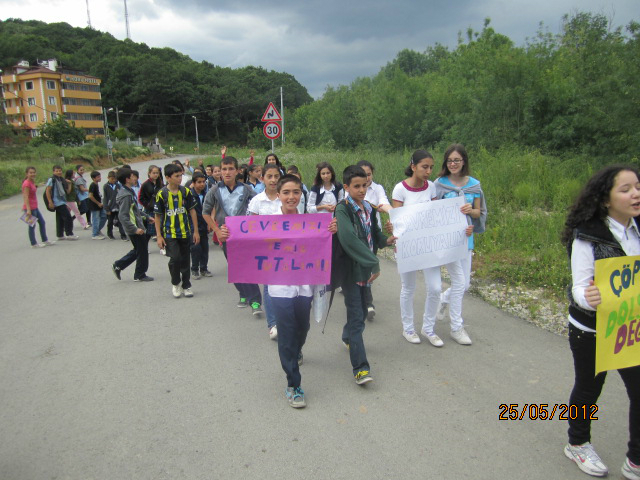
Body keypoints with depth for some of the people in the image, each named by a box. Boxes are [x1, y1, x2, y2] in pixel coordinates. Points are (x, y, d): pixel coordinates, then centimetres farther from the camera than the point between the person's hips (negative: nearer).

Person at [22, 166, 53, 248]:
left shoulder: (32, 182, 11)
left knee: (42, 222, 14)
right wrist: (28, 210, -26)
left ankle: (45, 240, 23)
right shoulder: (27, 184, -16)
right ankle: (34, 244, 9)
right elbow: (26, 197, -22)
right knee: (32, 225, -1)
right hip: (30, 208, -9)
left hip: (34, 207, 9)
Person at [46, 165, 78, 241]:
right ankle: (69, 234, -6)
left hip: (62, 202, 8)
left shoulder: (61, 180, 15)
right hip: (58, 202, -8)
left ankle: (60, 235, 18)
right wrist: (50, 202, -17)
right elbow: (47, 191, -13)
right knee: (68, 217, -11)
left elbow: (66, 191, 22)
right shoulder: (52, 180, -9)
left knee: (60, 219, 12)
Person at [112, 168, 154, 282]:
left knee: (138, 250, 21)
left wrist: (145, 216, 20)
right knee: (142, 251, 4)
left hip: (137, 227, 10)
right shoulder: (126, 195, -21)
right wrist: (135, 229, -27)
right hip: (136, 229, -10)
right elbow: (122, 216, -26)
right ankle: (140, 275, 18)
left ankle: (118, 265, 24)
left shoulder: (129, 192, 9)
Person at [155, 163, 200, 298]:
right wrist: (159, 236, -4)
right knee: (175, 258, -13)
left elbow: (192, 211, 6)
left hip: (185, 232, 3)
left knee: (185, 260, 10)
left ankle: (186, 286, 26)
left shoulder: (186, 191, -1)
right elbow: (158, 216, -1)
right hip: (169, 233, -2)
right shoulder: (161, 194, -7)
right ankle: (175, 283, 12)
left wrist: (196, 231, 4)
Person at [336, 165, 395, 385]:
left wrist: (386, 240, -5)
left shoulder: (368, 207, 9)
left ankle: (347, 338, 48)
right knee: (356, 317, -7)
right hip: (350, 269, -7)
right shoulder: (342, 209, -15)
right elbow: (349, 239, -29)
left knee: (362, 311, 21)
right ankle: (360, 368, -2)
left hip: (365, 268, 7)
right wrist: (374, 263, -31)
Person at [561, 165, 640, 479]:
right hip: (591, 331, -4)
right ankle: (578, 444, 40)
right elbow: (580, 288, -21)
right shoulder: (588, 237, -20)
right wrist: (588, 299, -41)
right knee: (588, 388, 15)